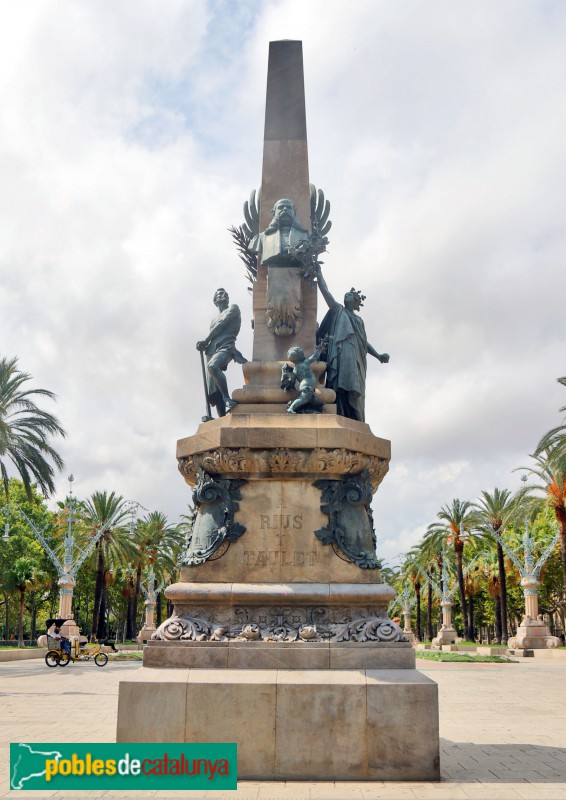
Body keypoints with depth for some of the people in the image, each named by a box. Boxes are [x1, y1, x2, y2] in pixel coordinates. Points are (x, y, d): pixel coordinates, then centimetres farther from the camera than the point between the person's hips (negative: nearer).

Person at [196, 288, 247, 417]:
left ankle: (227, 398, -34)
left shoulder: (233, 308, 12)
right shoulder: (214, 320, 31)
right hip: (213, 351, 7)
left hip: (225, 347, -7)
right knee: (213, 391, -5)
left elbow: (221, 324, -1)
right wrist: (204, 345, 0)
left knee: (212, 366, -39)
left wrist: (205, 341, -1)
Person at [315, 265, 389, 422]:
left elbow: (364, 342, 29)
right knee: (343, 390, -21)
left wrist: (378, 355, 19)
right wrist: (319, 273, 6)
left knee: (355, 392, -5)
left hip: (356, 361, 5)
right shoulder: (338, 310, 17)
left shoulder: (359, 320, 30)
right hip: (342, 356, -5)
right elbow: (325, 291, 10)